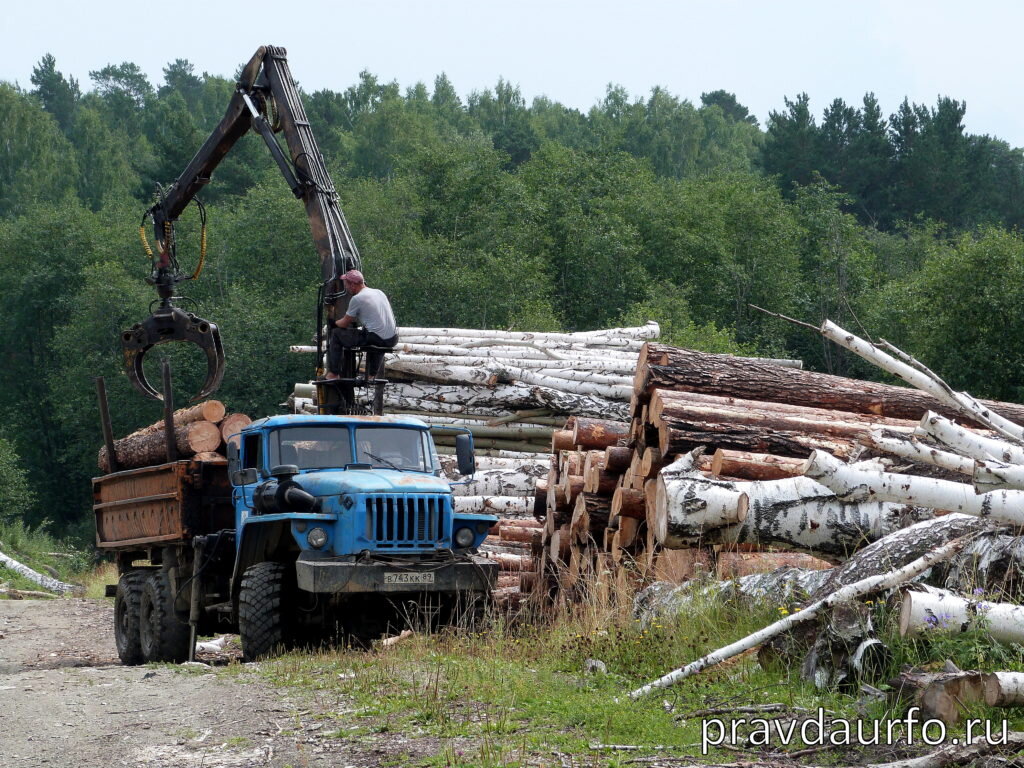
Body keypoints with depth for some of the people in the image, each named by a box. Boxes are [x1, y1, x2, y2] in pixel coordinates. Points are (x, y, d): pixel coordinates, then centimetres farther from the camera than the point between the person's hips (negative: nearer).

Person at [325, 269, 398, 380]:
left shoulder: (357, 299, -6)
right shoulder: (380, 292, 16)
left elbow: (345, 323, 3)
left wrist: (335, 323, 26)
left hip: (374, 339, -7)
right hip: (392, 340, 7)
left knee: (336, 334, 8)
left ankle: (333, 374, 12)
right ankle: (371, 375, 39)